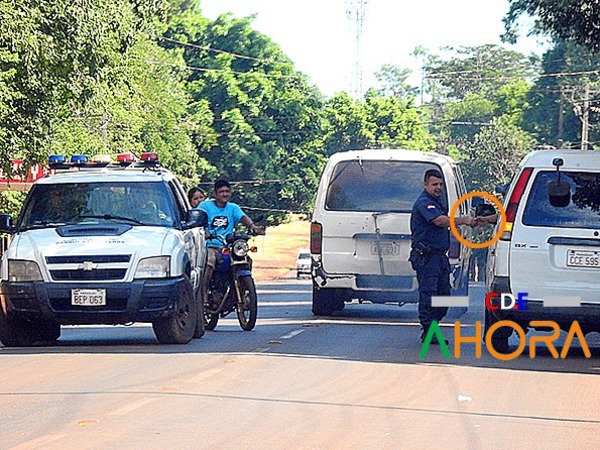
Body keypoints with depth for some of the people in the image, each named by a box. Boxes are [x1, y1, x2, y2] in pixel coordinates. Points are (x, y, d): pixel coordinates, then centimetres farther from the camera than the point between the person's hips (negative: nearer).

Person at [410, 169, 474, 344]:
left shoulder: (437, 202, 21)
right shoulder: (424, 203, -12)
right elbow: (440, 221, -26)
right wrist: (463, 220, -25)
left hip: (440, 256, 10)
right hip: (426, 257, -10)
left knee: (443, 294, 10)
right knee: (428, 293, -8)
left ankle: (430, 329, 17)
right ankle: (429, 332, -6)